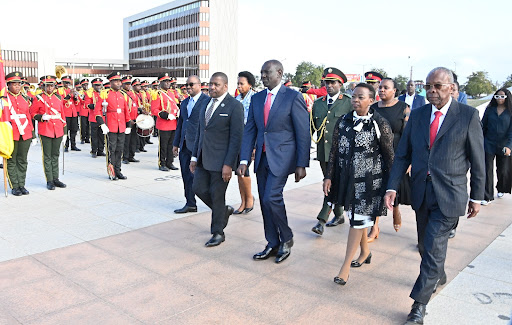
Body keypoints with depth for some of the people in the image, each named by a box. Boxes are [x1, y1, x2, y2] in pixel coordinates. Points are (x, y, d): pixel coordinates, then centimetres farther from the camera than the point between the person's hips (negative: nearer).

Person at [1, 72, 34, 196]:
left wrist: (31, 131, 14)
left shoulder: (25, 98, 12)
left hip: (25, 134, 4)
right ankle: (14, 187, 10)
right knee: (11, 161, 4)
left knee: (22, 161, 9)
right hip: (11, 134, -4)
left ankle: (22, 185, 16)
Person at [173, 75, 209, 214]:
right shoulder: (184, 103, 17)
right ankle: (190, 204, 19)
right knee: (187, 176, 9)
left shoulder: (207, 101, -7)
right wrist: (176, 143, 18)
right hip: (185, 145, 7)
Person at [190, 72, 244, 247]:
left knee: (217, 195, 2)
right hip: (203, 158, 7)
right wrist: (194, 157, 12)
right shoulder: (206, 105, 13)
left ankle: (218, 233, 20)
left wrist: (228, 164, -18)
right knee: (199, 188, 6)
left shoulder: (234, 106, -10)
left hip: (221, 159, -7)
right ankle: (224, 210, 31)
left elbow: (236, 137, -14)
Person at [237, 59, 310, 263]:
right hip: (261, 157, 6)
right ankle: (273, 245, 24)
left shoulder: (293, 97, -6)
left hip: (281, 157, -6)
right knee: (265, 202, 9)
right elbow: (249, 131, 9)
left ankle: (286, 239, 9)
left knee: (272, 197, -16)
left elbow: (303, 133, -7)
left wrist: (302, 164, -11)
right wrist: (244, 160, 0)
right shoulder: (256, 99, 11)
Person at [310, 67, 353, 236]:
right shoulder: (318, 103, 13)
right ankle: (339, 215, 29)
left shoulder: (348, 103, -1)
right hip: (323, 150, 6)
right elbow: (313, 126, 18)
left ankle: (322, 219, -8)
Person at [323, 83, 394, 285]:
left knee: (358, 220, -3)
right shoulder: (343, 121, 3)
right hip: (347, 178, 5)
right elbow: (334, 151, 7)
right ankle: (365, 252, 40)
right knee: (355, 216, 17)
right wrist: (329, 177, 3)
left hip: (369, 181, -5)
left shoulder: (380, 124, -9)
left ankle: (345, 267, 4)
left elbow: (389, 156, -5)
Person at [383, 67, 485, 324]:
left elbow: (477, 160, -2)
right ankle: (438, 275, 48)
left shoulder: (468, 116, -6)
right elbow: (402, 155, 4)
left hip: (449, 195, -4)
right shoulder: (417, 115, 5)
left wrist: (477, 197, 0)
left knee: (433, 248, -5)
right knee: (425, 244, 19)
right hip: (421, 192, 5)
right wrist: (392, 187, -5)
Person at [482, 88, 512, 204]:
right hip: (489, 144, 1)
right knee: (487, 170, -4)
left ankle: (501, 189, 38)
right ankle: (488, 197, 2)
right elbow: (483, 126, 9)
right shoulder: (490, 110, 4)